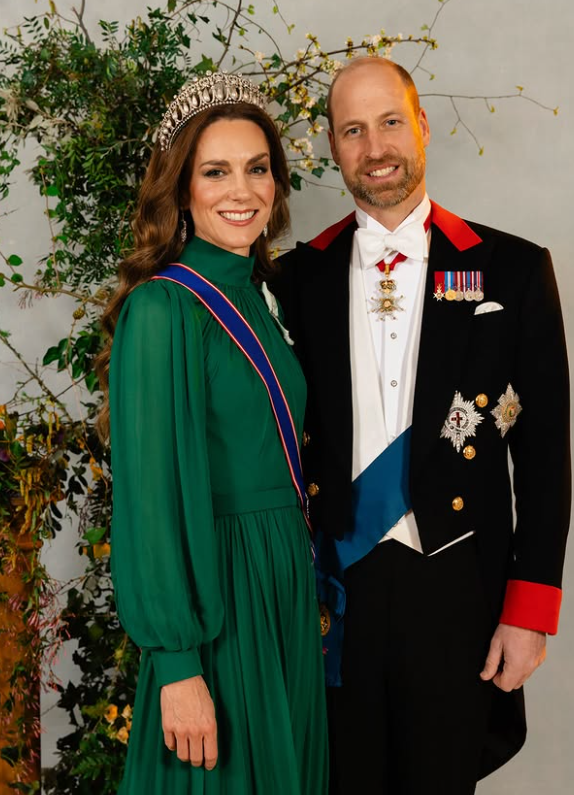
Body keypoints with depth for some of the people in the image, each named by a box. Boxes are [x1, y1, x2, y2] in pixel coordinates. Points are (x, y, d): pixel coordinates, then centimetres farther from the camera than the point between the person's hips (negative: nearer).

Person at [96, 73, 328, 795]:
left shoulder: (255, 298, 9)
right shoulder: (162, 307, -16)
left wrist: (297, 575, 11)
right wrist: (177, 666, -20)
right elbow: (150, 492, -19)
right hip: (213, 594, -8)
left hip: (285, 583, 8)